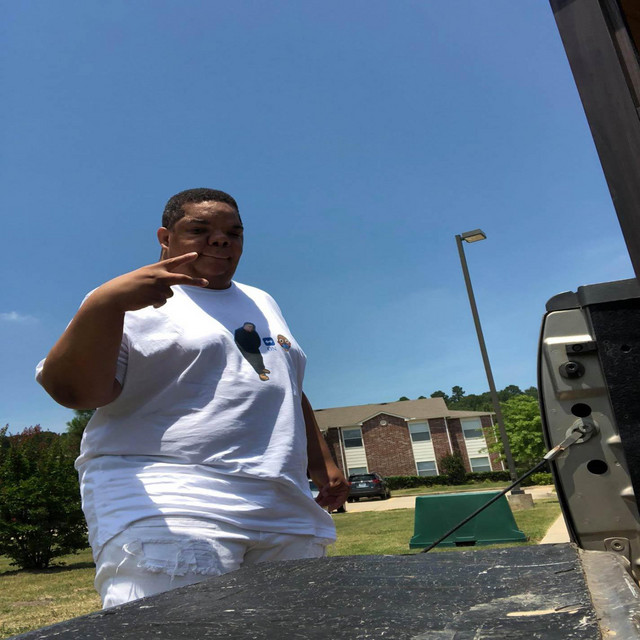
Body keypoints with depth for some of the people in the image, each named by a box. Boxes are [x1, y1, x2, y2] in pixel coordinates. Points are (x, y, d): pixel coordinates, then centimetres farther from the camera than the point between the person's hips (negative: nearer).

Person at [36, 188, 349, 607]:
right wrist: (105, 305, -24)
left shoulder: (262, 303, 22)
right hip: (167, 504, -6)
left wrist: (323, 464, 24)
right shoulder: (132, 301, 3)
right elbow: (74, 390, -10)